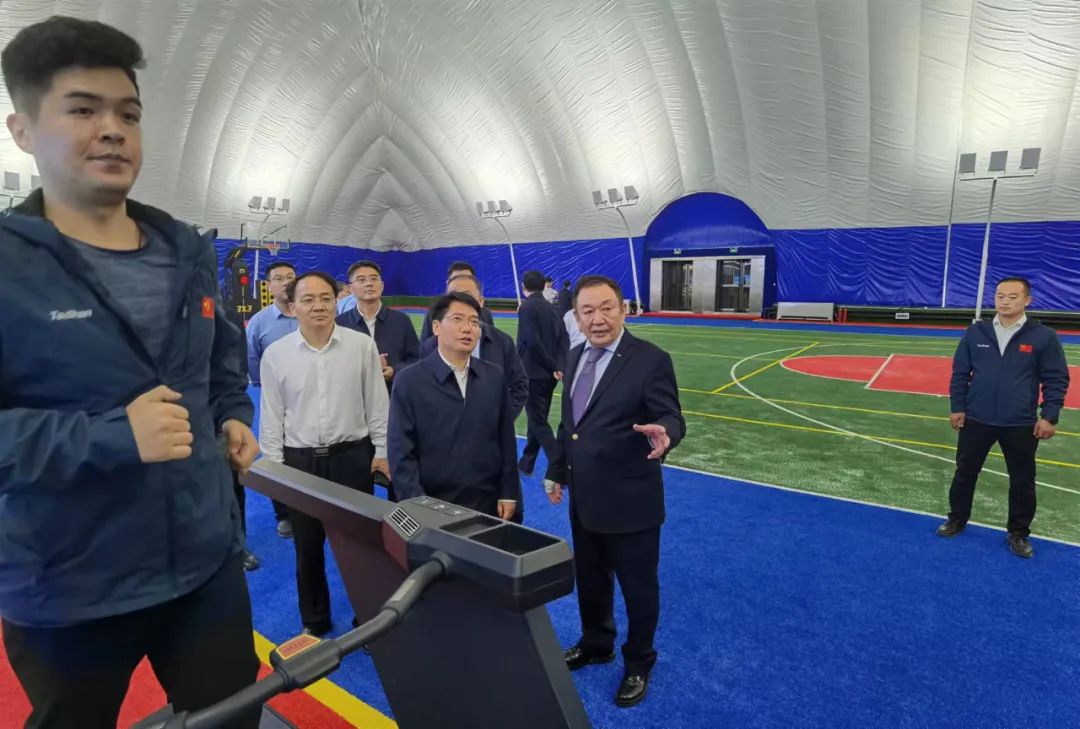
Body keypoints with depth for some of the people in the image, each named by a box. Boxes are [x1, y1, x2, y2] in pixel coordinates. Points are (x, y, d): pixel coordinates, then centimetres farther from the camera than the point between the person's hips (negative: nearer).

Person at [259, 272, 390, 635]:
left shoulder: (362, 345, -6)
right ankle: (314, 622, 35)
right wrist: (273, 466, 2)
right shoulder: (276, 354, -3)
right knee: (308, 549, 15)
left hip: (352, 456, -1)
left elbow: (377, 404, 0)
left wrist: (382, 451, 2)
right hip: (299, 460, 1)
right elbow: (271, 415, 2)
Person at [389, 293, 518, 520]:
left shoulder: (495, 377, 2)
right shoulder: (410, 382, -8)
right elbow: (400, 452, -8)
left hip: (488, 504, 3)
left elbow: (506, 441, 5)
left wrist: (508, 494, 3)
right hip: (434, 507, -3)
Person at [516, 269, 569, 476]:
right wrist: (559, 365, -6)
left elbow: (532, 342, -20)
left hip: (533, 373, -8)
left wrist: (552, 366, -11)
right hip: (548, 374, 8)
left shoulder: (526, 307, -11)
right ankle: (526, 463, 31)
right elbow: (564, 339, 4)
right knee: (537, 418, 17)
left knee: (538, 422, -2)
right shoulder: (551, 308, 11)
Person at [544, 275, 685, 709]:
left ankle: (637, 664, 38)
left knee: (638, 587, 14)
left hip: (629, 502, -6)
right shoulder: (576, 357, 5)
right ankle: (595, 644, 49)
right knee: (589, 580, 24)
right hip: (584, 499, 7)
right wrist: (557, 471, 15)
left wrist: (663, 434, -44)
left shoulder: (651, 360, -17)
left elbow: (671, 418, -21)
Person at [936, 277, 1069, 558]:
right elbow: (960, 373, 4)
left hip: (1021, 424, -1)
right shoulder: (975, 332, -1)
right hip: (976, 419, 1)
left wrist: (1049, 416, -7)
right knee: (965, 472, 12)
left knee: (1022, 481, 10)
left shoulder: (1044, 337, -5)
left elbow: (1057, 379, -2)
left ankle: (1018, 533, 27)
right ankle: (957, 519, 29)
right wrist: (957, 407, 0)